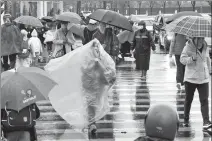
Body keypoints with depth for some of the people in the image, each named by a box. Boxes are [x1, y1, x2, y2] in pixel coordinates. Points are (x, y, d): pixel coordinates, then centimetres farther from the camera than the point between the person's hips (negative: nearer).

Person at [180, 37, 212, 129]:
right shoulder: (188, 47, -7)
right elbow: (182, 59, -12)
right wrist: (192, 58, -27)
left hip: (203, 79, 3)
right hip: (190, 78, -3)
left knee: (204, 100, -7)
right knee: (188, 99, 11)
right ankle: (186, 119, 26)